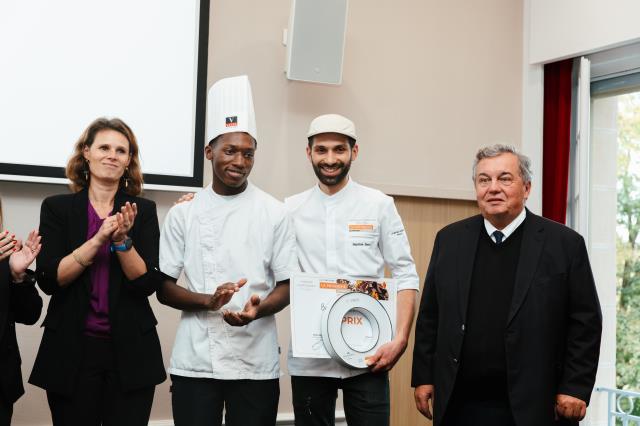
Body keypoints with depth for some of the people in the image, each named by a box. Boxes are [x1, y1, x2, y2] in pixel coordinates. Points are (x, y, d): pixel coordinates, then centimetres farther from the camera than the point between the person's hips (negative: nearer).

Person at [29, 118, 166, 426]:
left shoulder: (143, 210, 3)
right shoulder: (57, 208, 2)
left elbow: (148, 283, -4)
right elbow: (48, 280, -8)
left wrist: (122, 239, -18)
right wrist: (98, 239, -18)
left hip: (130, 351, 1)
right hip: (71, 350, 0)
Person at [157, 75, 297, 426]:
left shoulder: (273, 212, 2)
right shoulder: (183, 213, 3)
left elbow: (287, 286, 3)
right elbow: (163, 289, 4)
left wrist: (257, 310, -17)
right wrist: (209, 301, -14)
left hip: (255, 360, 0)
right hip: (195, 360, 0)